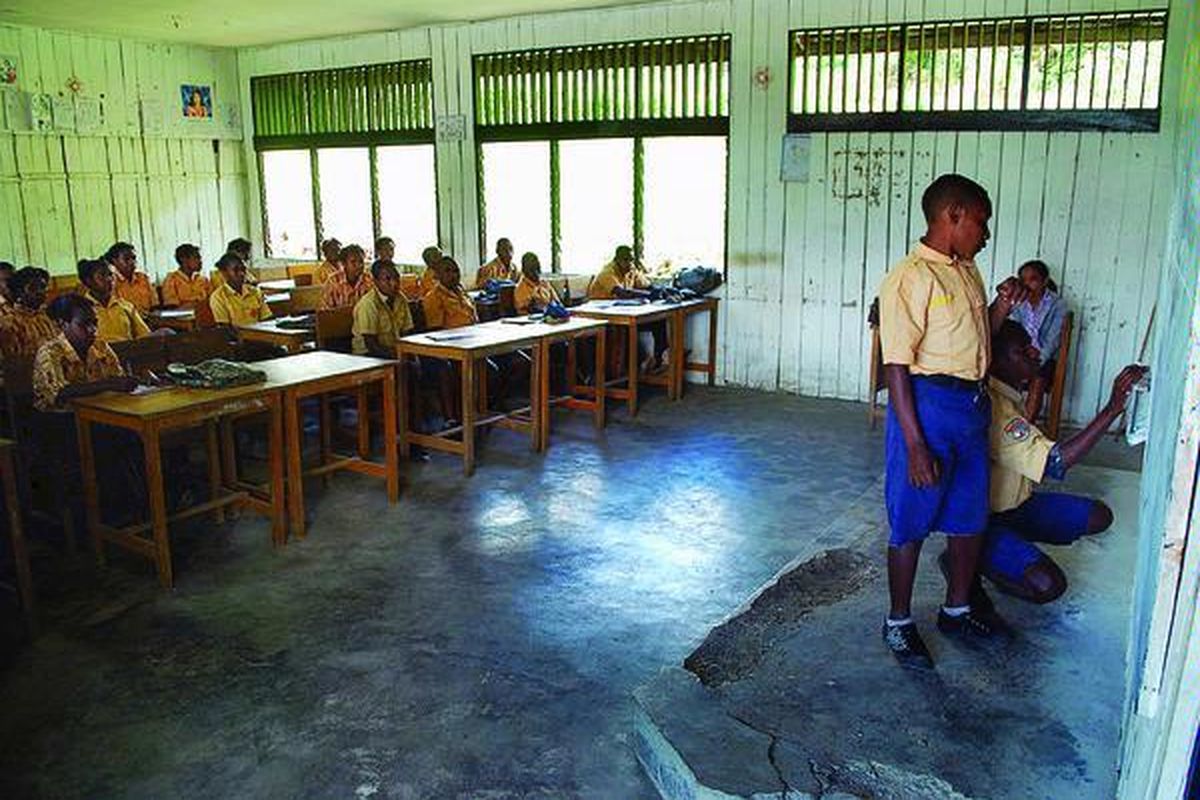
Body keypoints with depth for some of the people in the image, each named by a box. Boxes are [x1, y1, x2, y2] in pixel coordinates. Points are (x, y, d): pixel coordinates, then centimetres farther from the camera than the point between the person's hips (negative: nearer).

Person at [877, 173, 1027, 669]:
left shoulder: (967, 270, 11)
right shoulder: (909, 279, -16)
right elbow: (897, 367, -19)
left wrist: (1002, 308, 4)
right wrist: (915, 445, -22)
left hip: (973, 405, 8)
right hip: (928, 405, -8)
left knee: (970, 518, 18)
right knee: (911, 525, 4)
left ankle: (957, 611, 37)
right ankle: (898, 624, 21)